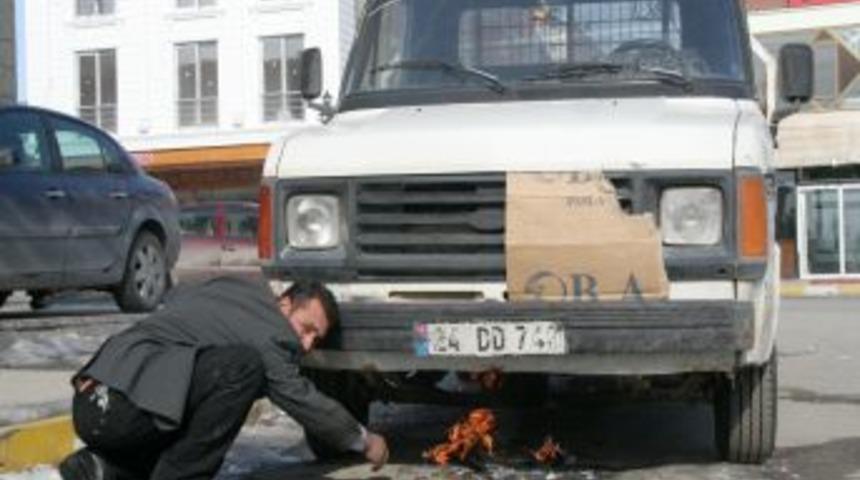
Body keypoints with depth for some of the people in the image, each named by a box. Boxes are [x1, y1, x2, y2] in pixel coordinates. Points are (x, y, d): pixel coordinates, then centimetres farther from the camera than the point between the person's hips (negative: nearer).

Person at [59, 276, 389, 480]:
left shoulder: (230, 290, 21)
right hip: (120, 408, -10)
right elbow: (301, 400, 1)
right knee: (244, 366, -19)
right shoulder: (270, 331, -5)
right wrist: (364, 441, 15)